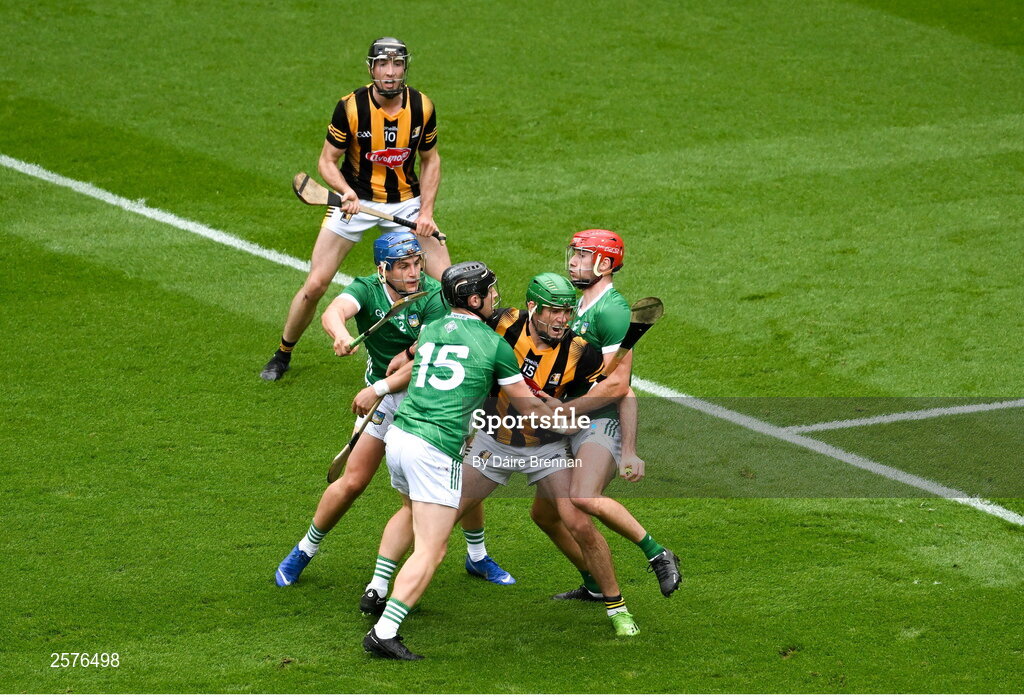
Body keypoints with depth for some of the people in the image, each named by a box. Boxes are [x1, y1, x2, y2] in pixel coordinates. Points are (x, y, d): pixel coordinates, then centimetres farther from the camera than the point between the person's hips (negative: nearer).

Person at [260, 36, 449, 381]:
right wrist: (347, 192, -29)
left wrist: (426, 211, -6)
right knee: (315, 285, -7)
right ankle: (283, 354, 16)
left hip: (405, 202, 2)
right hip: (356, 200, -2)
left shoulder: (422, 107, -10)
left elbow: (430, 159, 5)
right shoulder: (350, 107, -17)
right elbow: (327, 161, -9)